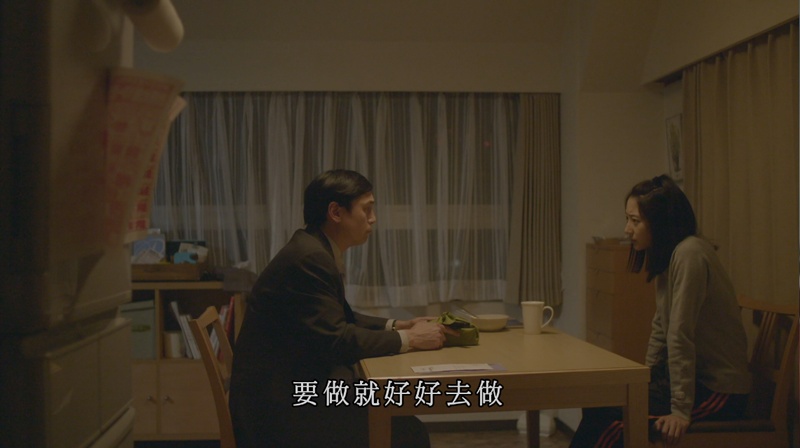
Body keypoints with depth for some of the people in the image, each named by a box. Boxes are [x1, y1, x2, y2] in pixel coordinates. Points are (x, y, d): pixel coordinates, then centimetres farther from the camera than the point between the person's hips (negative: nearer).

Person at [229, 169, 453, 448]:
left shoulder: (316, 250, 9)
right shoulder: (309, 257, -21)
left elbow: (339, 319, 18)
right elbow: (335, 340, -22)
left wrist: (396, 326, 8)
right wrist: (407, 339, -13)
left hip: (296, 387, 9)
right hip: (281, 405, -9)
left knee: (402, 420, 10)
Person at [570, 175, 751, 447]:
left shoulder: (689, 254, -21)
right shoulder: (668, 256, 9)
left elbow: (680, 337, -23)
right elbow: (661, 330, 13)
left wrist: (681, 411, -22)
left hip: (718, 390, -9)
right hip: (694, 376, 9)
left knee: (609, 418, -16)